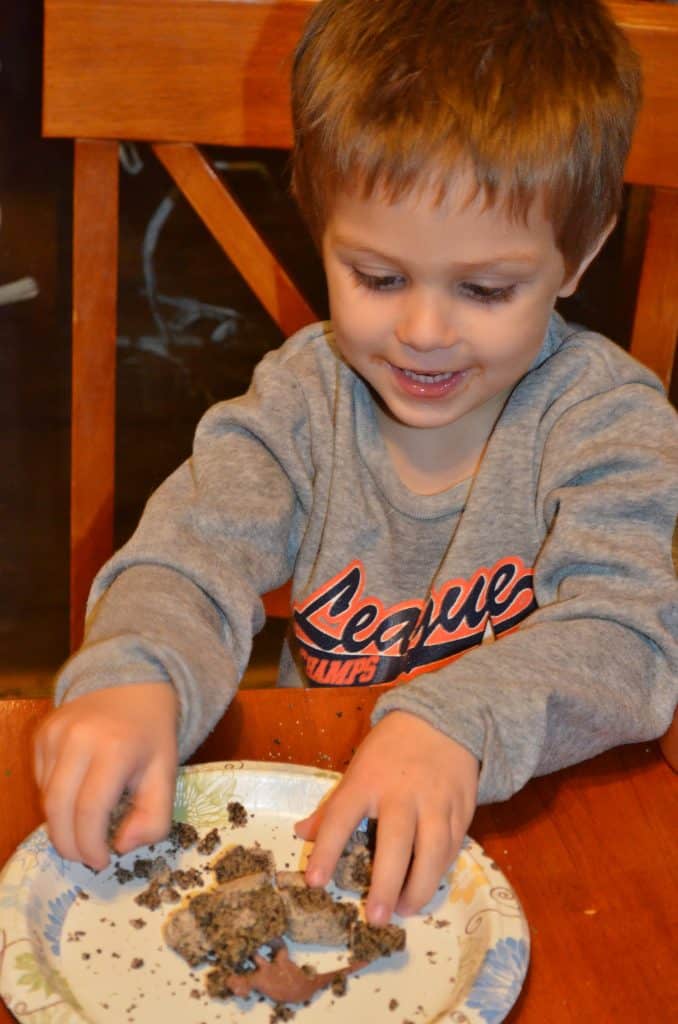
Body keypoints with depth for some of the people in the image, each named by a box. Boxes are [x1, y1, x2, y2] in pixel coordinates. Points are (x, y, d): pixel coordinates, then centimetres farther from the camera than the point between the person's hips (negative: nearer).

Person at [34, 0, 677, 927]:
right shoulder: (302, 395, -4)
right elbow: (194, 558, -14)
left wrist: (455, 723, -41)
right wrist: (135, 677, -38)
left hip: (537, 812, 0)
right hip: (311, 805, 1)